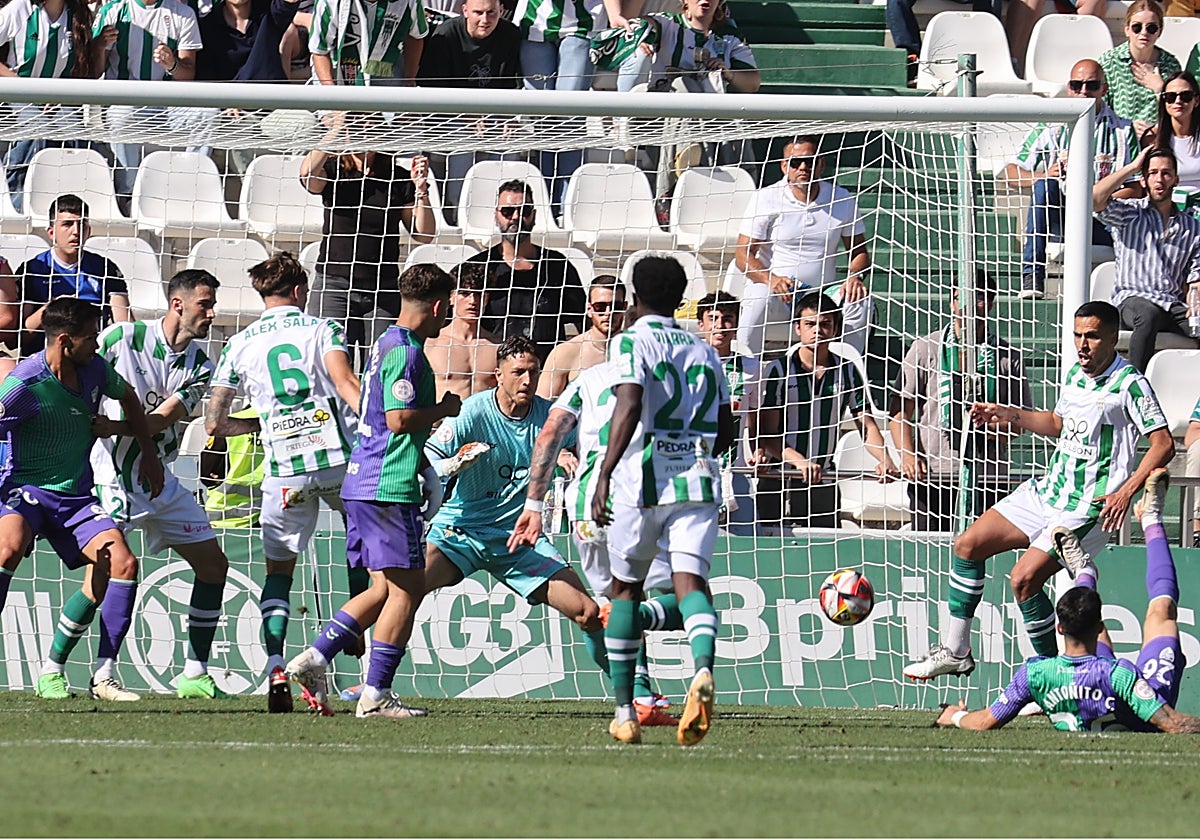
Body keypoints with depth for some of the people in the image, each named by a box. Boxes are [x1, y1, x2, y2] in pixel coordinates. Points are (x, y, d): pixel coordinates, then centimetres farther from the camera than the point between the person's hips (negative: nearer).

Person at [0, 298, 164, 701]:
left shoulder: (95, 369, 0)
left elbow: (127, 397, 22)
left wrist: (149, 455, 24)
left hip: (76, 496, 6)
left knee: (124, 563, -13)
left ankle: (104, 677, -6)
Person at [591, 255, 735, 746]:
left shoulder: (632, 342, 0)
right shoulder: (704, 353, 17)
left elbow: (629, 407, -16)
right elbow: (726, 430, 20)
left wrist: (604, 475, -19)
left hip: (642, 481, -3)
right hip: (698, 483, 3)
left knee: (625, 588, 12)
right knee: (690, 580, -8)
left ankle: (624, 712, 14)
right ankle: (703, 668, -39)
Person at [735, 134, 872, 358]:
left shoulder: (841, 199, 6)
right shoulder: (766, 199, -1)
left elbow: (859, 252, 12)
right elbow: (744, 255, -4)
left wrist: (855, 277, -14)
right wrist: (771, 280, -25)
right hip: (776, 289, -2)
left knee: (860, 301, -26)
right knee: (757, 302, -36)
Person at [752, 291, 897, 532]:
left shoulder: (847, 372, 9)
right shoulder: (779, 370, 0)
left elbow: (868, 426, 9)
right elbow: (767, 435, -5)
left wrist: (884, 460, -13)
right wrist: (799, 461, -23)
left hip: (823, 484, 3)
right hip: (777, 483, -2)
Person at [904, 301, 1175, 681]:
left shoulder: (1129, 384, -14)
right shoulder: (1076, 375, 10)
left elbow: (1163, 443, -17)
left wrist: (1127, 491, -26)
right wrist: (1011, 417, 16)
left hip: (1088, 508, -9)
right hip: (1047, 490, 9)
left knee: (1024, 578, -20)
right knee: (969, 544, 7)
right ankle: (955, 651, 15)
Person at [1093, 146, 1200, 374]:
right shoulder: (1130, 214, 13)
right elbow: (1095, 199, -7)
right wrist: (1132, 167, 3)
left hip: (1174, 304, 3)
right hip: (1132, 300, -3)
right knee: (1149, 314, -39)